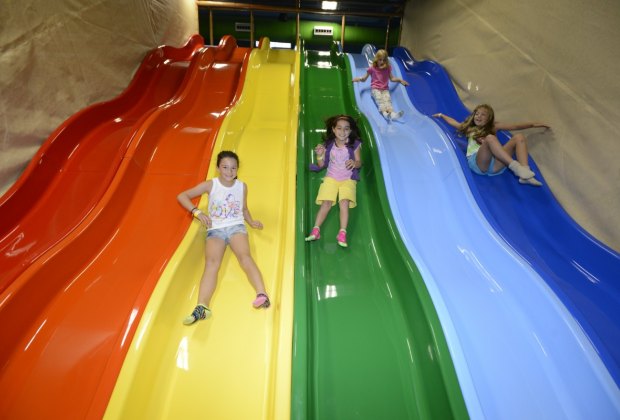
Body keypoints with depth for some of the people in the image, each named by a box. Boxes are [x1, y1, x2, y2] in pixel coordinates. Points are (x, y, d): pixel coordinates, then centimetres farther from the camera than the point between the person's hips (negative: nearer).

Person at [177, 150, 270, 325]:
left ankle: (262, 294, -46)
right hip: (215, 229, 0)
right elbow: (182, 196, 4)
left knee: (244, 256, -28)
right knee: (211, 262, -25)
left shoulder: (242, 186, 9)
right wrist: (197, 212, -11)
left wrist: (251, 221, 3)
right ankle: (201, 308, -41)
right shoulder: (210, 185, 2)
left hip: (236, 226, 1)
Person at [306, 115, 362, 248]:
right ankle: (316, 230, -13)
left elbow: (359, 163, 0)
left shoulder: (354, 144, -2)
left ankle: (342, 233, -23)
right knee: (326, 203, -15)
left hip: (348, 179, -1)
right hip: (331, 177, 1)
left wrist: (354, 163, -23)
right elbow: (322, 165, 4)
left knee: (344, 202, -22)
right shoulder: (328, 145, 1)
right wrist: (319, 155, -17)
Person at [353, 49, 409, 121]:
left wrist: (400, 80, 9)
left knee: (387, 99, -28)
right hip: (375, 88, -2)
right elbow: (364, 78, 9)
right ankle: (384, 112, -59)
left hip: (385, 89, 2)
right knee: (379, 99, -33)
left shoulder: (388, 68, 13)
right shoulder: (372, 68, 5)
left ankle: (392, 113, -55)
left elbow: (392, 78, 22)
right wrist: (359, 78, -13)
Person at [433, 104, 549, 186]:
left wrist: (533, 124, 12)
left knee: (519, 137, -13)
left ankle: (525, 174, -31)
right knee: (490, 138, -30)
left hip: (495, 165, 3)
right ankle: (516, 167, -44)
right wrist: (441, 115, 48)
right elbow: (454, 122, 41)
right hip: (477, 162, -3)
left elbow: (515, 126, 21)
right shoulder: (469, 128, 29)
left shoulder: (493, 127, 28)